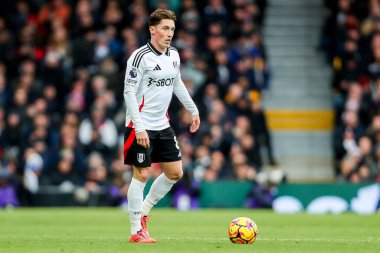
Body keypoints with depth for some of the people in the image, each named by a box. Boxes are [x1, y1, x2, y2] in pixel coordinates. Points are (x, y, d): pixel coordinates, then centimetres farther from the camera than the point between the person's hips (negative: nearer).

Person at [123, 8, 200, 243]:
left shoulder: (173, 55, 7)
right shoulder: (140, 56, -16)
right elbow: (129, 92, -18)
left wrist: (193, 110, 24)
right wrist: (139, 127, -23)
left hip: (163, 125, 8)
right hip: (141, 127, -8)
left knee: (175, 173, 7)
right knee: (142, 174, -6)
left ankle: (143, 212, 23)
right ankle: (137, 231, 2)